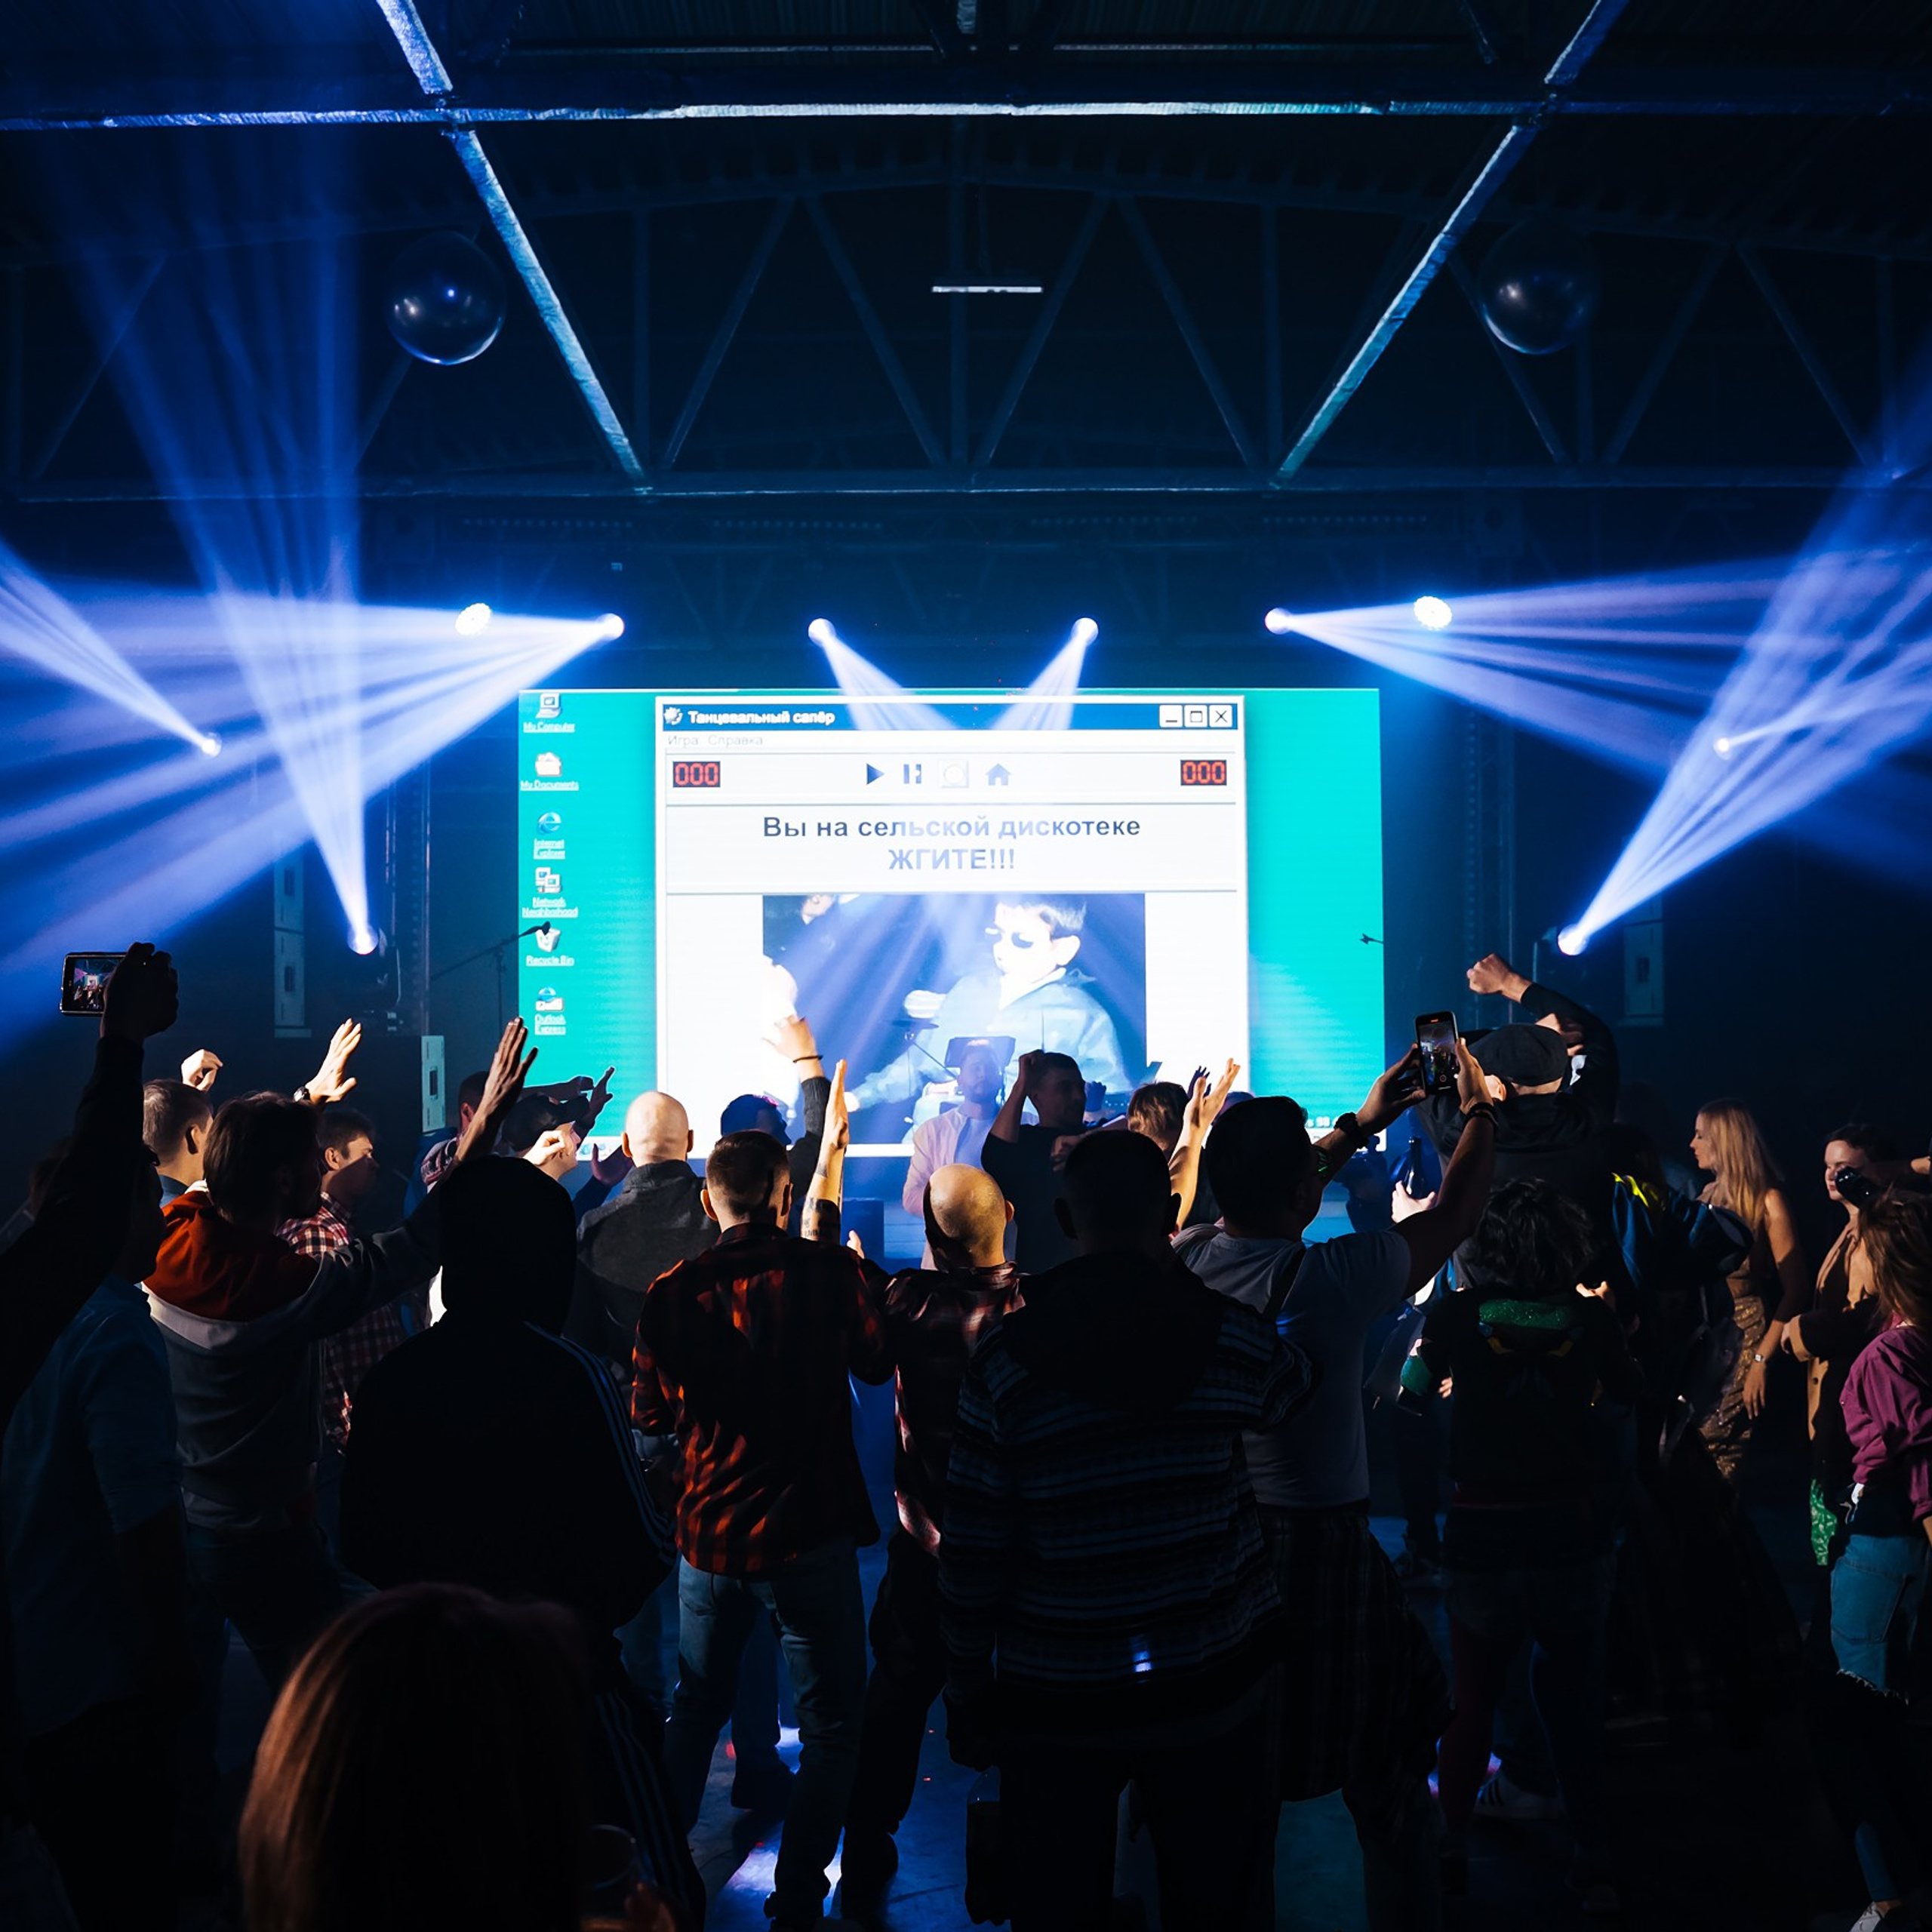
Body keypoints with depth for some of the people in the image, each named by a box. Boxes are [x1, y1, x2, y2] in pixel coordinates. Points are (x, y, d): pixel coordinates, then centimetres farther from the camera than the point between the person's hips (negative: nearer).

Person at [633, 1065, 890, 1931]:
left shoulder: (672, 1292, -7)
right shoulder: (828, 1271, -12)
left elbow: (650, 1414, 3)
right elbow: (876, 1360, 5)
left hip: (709, 1531, 3)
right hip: (812, 1532, -3)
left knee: (695, 1709, 22)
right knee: (831, 1727, 11)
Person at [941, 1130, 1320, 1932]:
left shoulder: (1002, 1364, -12)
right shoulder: (1229, 1338, -8)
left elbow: (970, 1558, -9)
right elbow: (1297, 1385, 17)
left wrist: (967, 1698, 3)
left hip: (1054, 1709, -1)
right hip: (1210, 1694, 1)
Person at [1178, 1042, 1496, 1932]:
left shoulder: (1183, 1260, -7)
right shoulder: (1332, 1278, -22)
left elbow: (1263, 1196, 14)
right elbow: (1453, 1214, -6)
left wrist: (1360, 1123, 22)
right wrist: (1480, 1108, 11)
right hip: (1319, 1552, -6)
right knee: (1390, 1792, 12)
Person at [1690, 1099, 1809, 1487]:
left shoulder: (1767, 1202, -7)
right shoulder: (1711, 1193, 13)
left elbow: (1795, 1289, -12)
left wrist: (1762, 1360, -16)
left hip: (1744, 1335, -6)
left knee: (1714, 1451, -10)